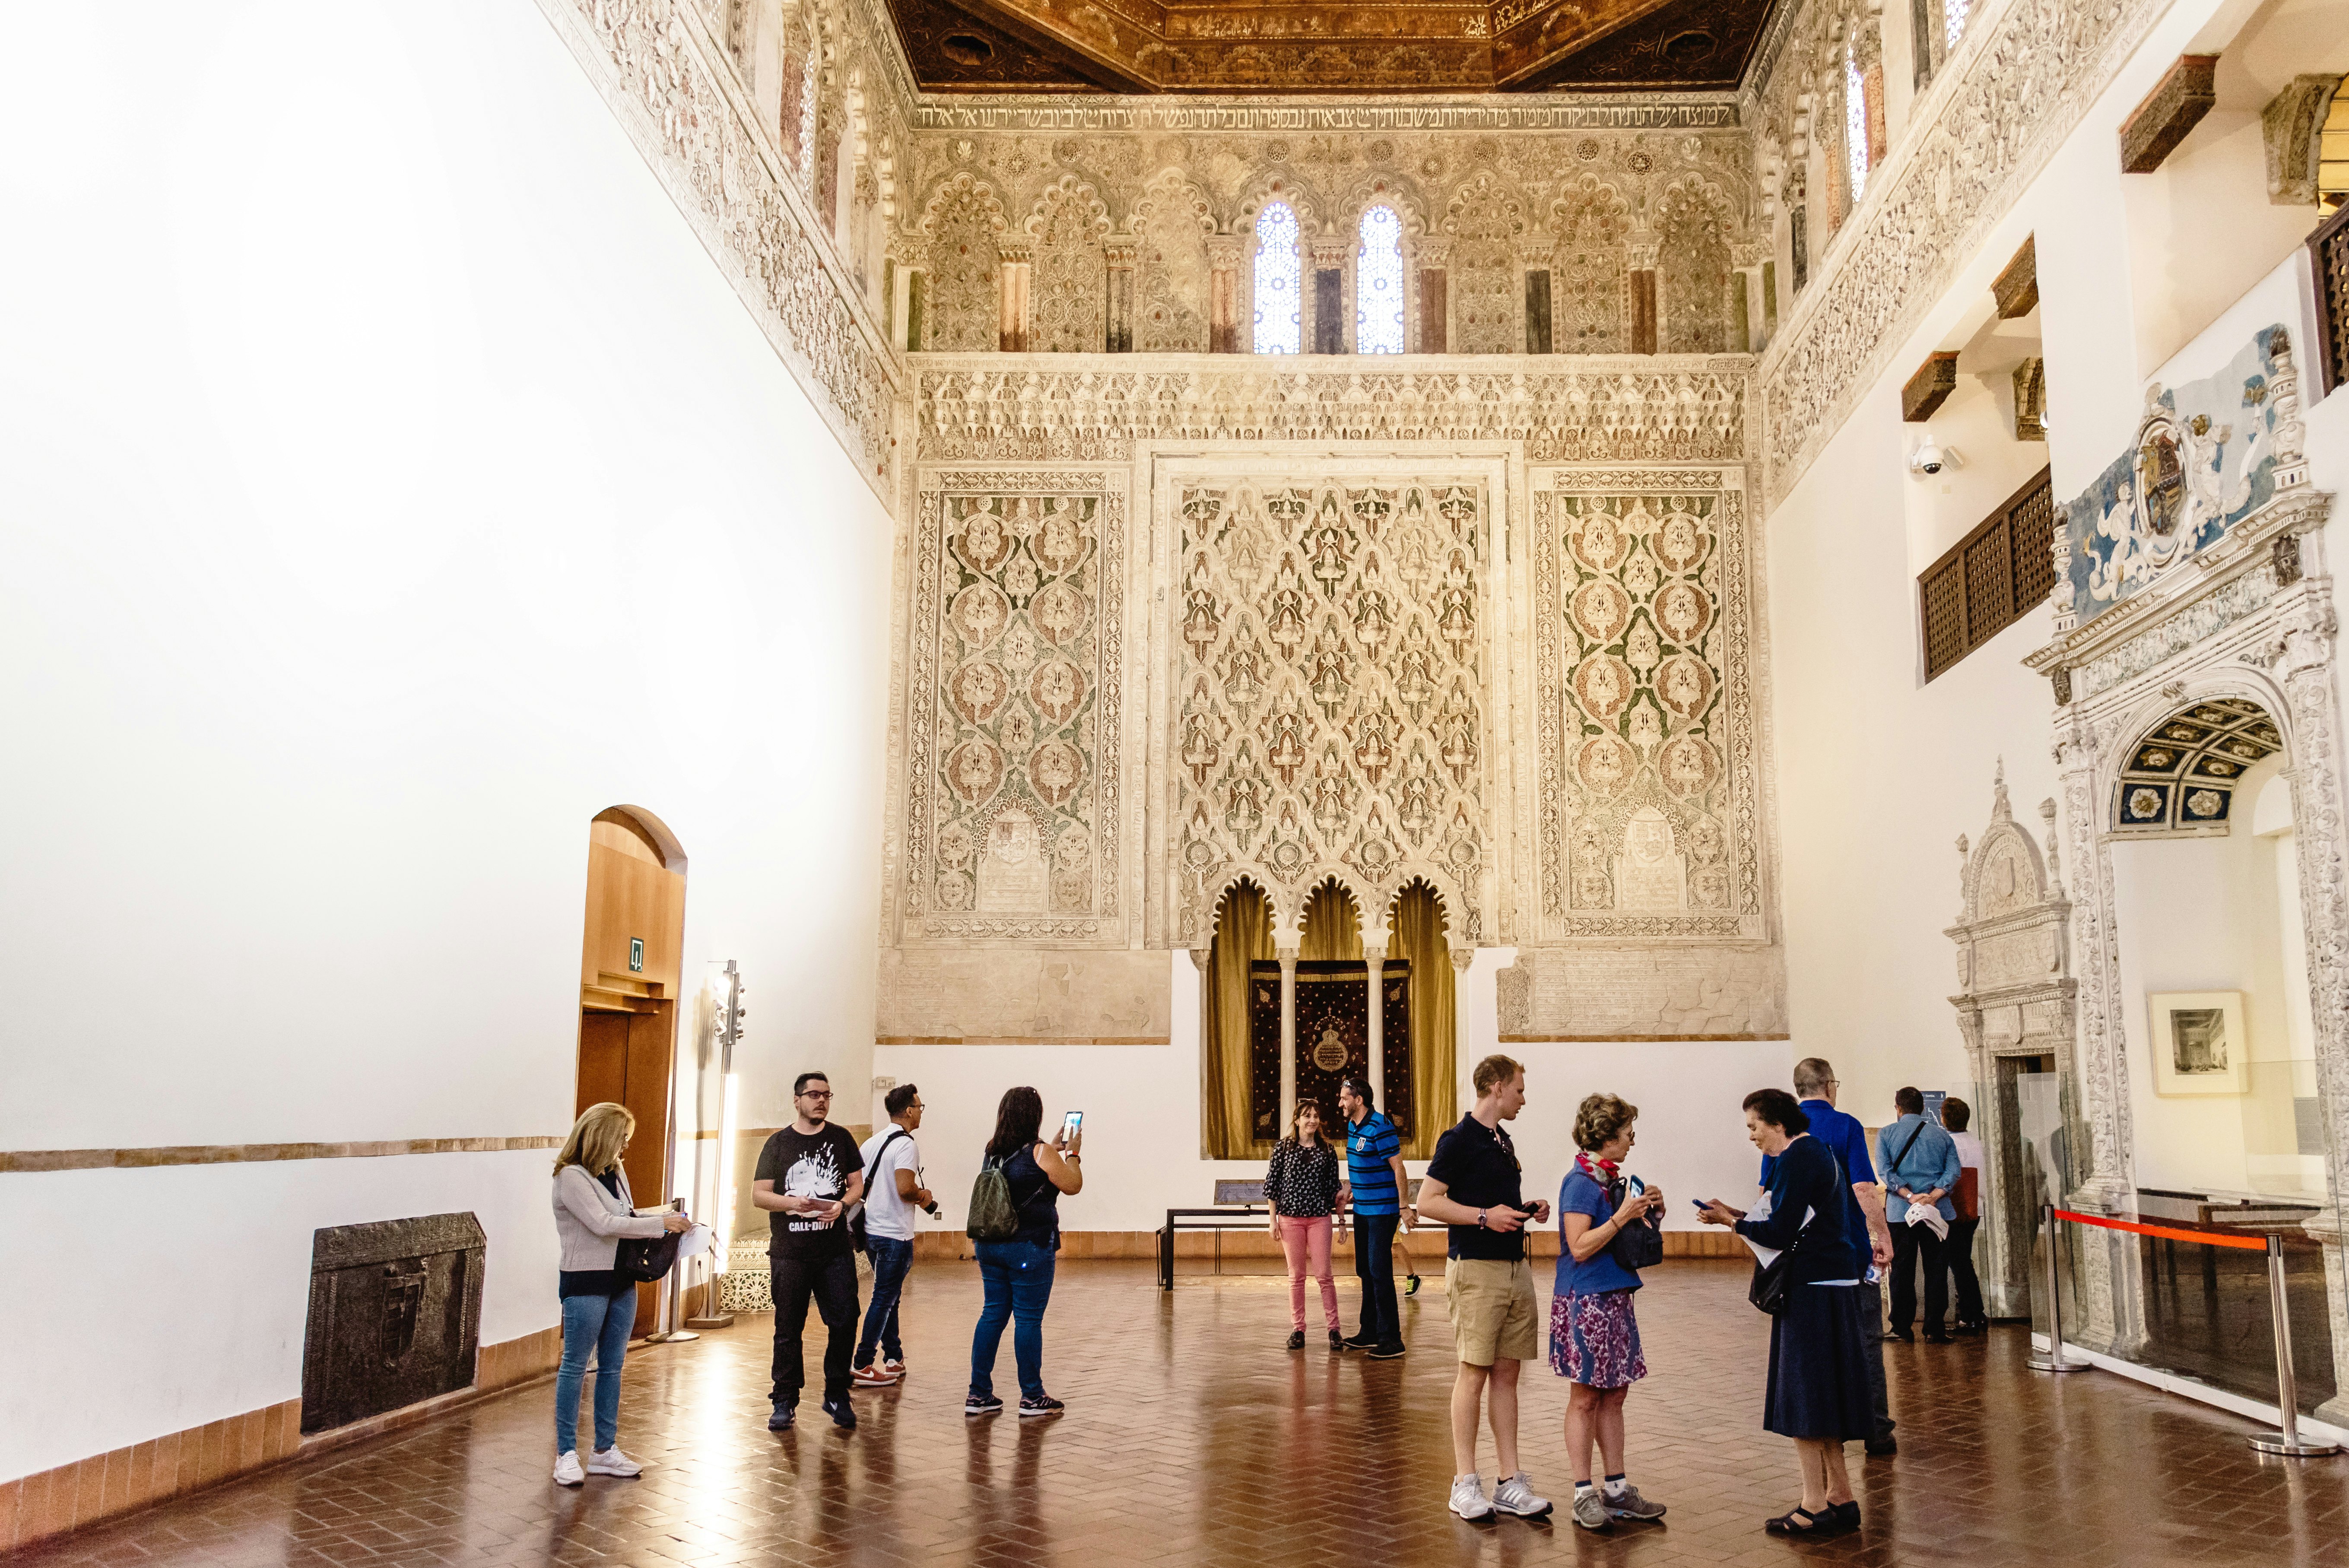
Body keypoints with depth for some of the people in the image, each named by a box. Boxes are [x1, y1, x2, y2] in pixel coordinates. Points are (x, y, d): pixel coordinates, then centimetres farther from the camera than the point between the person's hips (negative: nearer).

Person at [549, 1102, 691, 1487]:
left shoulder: (616, 1173, 11)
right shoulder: (572, 1177, -15)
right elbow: (604, 1224, -22)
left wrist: (663, 1212, 2)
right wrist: (661, 1223, -20)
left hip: (621, 1281, 8)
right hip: (586, 1283, -8)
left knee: (612, 1366, 12)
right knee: (575, 1366, 2)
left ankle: (605, 1450, 21)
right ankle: (567, 1454, 10)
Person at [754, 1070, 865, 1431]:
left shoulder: (841, 1138, 8)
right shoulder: (778, 1143, 3)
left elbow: (857, 1183, 11)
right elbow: (759, 1195, 1)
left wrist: (841, 1205, -10)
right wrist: (794, 1203, -16)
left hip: (835, 1250, 1)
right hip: (789, 1252, -1)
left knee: (844, 1321, -2)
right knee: (788, 1329, 5)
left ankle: (837, 1397, 13)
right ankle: (785, 1402, 16)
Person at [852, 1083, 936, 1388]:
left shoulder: (872, 1142, 10)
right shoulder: (906, 1146, -16)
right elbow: (905, 1189, -28)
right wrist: (924, 1196, -7)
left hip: (871, 1231, 9)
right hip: (895, 1234, -9)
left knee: (889, 1295, 19)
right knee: (884, 1299, -2)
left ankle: (893, 1359, 26)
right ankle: (860, 1367, 0)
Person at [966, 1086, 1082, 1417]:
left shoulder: (993, 1151, 6)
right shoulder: (1040, 1152, -14)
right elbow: (1073, 1186, -4)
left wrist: (1054, 1149, 28)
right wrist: (1073, 1153, 11)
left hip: (991, 1245, 6)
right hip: (1029, 1247, -6)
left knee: (993, 1315, 11)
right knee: (1029, 1320, 2)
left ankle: (979, 1395, 13)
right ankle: (1032, 1398, 10)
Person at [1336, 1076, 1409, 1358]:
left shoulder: (1380, 1128, -19)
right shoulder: (1352, 1126, 9)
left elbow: (1398, 1168, -19)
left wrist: (1404, 1206, -20)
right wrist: (1350, 1190, 22)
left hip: (1382, 1211, -9)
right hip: (1362, 1209, 9)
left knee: (1380, 1272, -8)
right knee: (1365, 1272, 15)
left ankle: (1391, 1339, -3)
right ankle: (1369, 1332, 25)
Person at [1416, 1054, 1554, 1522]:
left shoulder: (1503, 1141, 17)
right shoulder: (1459, 1140, -9)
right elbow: (1427, 1202, -13)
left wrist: (1526, 1210, 10)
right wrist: (1485, 1216, -17)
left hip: (1516, 1267, 8)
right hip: (1476, 1268, -8)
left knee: (1507, 1374, 9)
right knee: (1474, 1373, -3)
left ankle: (1510, 1483, 14)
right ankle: (1465, 1483, 5)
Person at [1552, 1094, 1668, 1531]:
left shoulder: (1613, 1180, 12)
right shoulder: (1580, 1183, -14)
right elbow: (1581, 1247, -20)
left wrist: (1652, 1213, 4)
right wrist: (1622, 1216, -20)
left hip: (1616, 1298, 9)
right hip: (1585, 1302, -9)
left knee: (1614, 1396, 12)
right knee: (1585, 1398, -1)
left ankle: (1616, 1489, 20)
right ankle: (1583, 1495, 6)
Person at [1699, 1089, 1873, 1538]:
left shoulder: (1796, 1160, -16)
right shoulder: (1820, 1152, 15)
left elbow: (1780, 1233, -18)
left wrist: (1733, 1221, -4)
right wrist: (1741, 1215, 13)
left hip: (1812, 1291, -10)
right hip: (1835, 1282, 10)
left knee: (1803, 1393, -3)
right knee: (1821, 1391, 15)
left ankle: (1814, 1506, 2)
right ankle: (1839, 1498, 20)